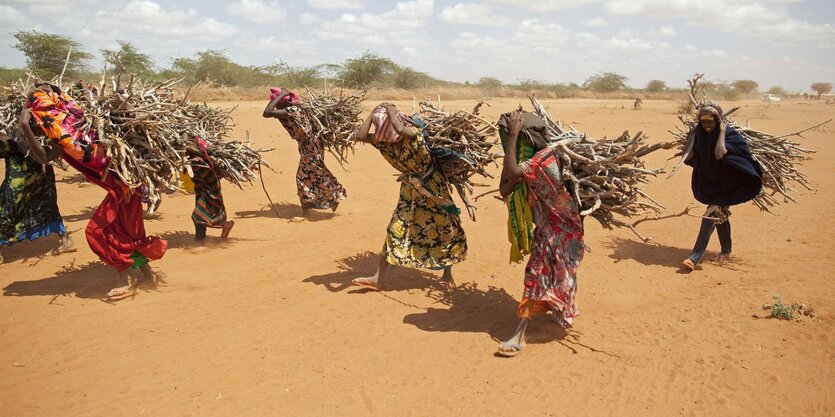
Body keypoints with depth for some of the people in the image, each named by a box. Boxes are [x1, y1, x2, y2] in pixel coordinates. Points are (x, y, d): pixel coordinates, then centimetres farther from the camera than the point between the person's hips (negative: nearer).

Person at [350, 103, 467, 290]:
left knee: (444, 230, 6)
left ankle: (447, 272, 26)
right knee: (395, 230, 1)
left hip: (432, 187, -5)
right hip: (410, 189, 5)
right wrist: (374, 112, -18)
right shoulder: (383, 141, -8)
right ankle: (377, 278, 2)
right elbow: (360, 136, -19)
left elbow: (400, 130, -51)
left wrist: (391, 111, -34)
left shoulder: (413, 134, -28)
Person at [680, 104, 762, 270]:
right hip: (709, 182, 6)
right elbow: (688, 157, -7)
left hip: (725, 183, -6)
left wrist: (722, 131, -28)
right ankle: (726, 249, 38)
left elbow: (720, 154, -36)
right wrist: (693, 135, -8)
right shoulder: (701, 135, -4)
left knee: (712, 214, -14)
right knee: (720, 214, 19)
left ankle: (695, 257, -18)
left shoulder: (730, 135, -19)